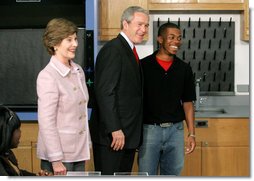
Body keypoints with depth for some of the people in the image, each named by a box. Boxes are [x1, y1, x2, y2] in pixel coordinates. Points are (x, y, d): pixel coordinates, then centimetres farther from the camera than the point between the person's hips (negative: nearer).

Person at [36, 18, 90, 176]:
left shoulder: (78, 71, 8)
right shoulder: (48, 76, -13)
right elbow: (46, 122, -16)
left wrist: (86, 145, 13)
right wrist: (56, 159, -17)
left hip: (79, 151, 6)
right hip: (60, 155, -6)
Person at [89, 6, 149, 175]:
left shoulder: (130, 52, 17)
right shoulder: (113, 49, -12)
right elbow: (105, 92, -19)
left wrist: (131, 131, 13)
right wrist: (115, 129, -22)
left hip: (128, 134, 9)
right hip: (112, 135, -9)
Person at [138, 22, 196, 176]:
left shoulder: (184, 69, 5)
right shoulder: (143, 66, -4)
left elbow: (187, 103, 8)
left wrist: (192, 134, 4)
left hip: (175, 130, 3)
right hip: (149, 129, -3)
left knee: (173, 173, 11)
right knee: (147, 175, 3)